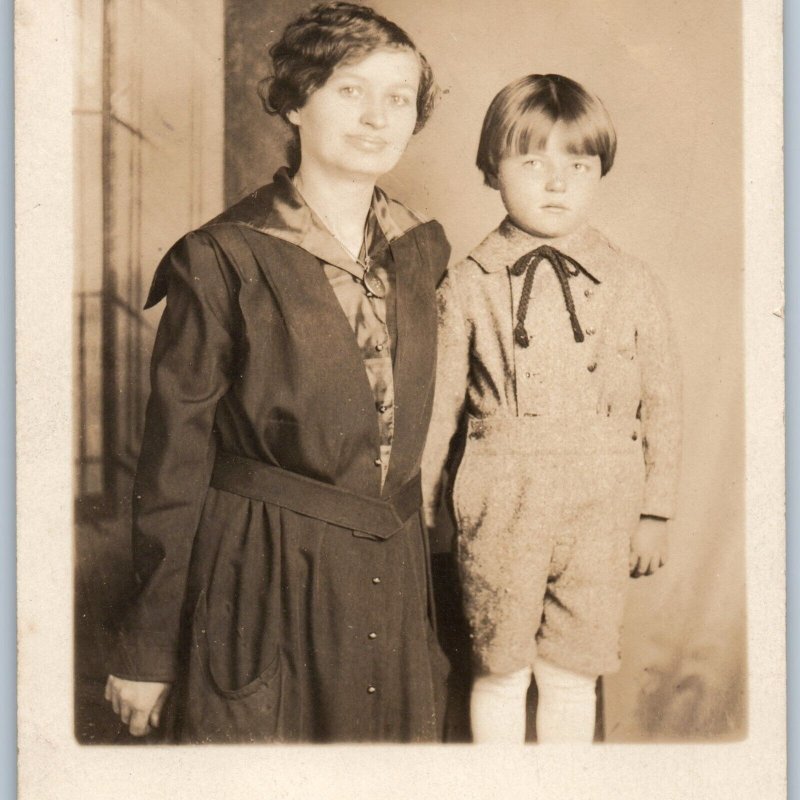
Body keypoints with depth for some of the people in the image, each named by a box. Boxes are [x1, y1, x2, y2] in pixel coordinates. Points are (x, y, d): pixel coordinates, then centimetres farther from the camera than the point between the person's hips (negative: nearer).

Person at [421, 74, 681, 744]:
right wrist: (420, 508, 8)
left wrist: (655, 513, 7)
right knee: (499, 672, 10)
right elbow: (439, 406, 4)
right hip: (499, 510, -1)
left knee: (572, 675, 11)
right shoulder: (467, 288, -2)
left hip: (601, 512, 1)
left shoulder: (634, 288, 1)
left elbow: (662, 404, 6)